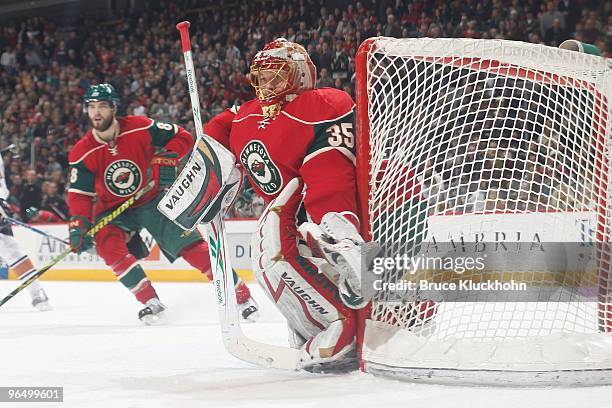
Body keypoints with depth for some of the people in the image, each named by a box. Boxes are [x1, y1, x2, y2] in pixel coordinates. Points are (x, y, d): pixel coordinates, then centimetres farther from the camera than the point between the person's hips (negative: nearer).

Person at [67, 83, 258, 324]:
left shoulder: (140, 128, -17)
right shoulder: (82, 153, -13)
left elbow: (182, 137, -10)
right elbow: (80, 194, -12)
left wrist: (167, 159, -26)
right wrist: (78, 225, -27)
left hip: (153, 199, -2)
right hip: (113, 209, 2)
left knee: (188, 244, -12)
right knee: (107, 244, -26)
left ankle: (240, 294, -6)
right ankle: (150, 301, -13)